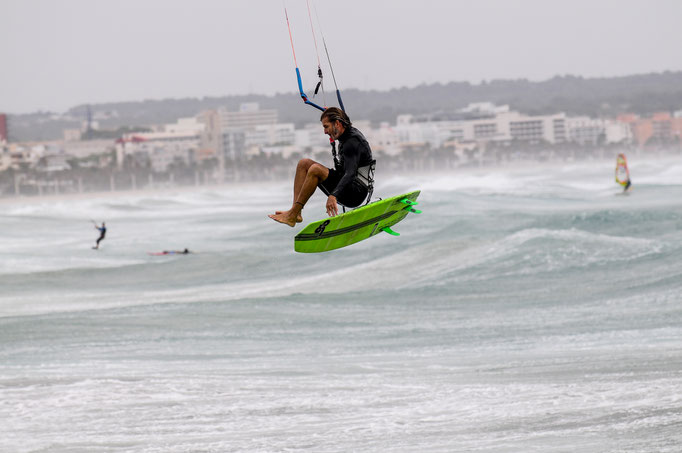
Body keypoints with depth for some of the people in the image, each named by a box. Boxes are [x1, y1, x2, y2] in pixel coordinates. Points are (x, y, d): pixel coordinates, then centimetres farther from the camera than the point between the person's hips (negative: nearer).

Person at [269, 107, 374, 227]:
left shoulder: (353, 142, -19)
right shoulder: (347, 136, 10)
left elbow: (350, 174, -34)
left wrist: (333, 195, -46)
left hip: (357, 193, -10)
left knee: (315, 169, -28)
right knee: (304, 163, 4)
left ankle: (292, 216, -26)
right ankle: (296, 211, -11)